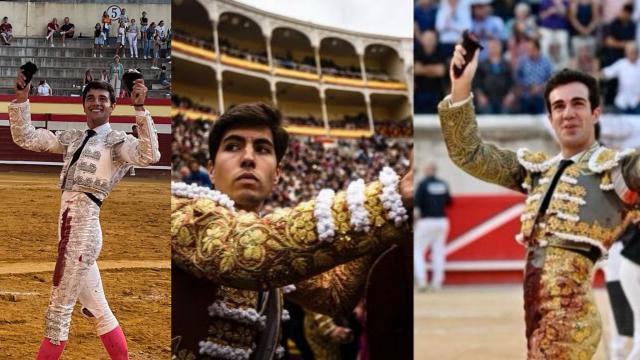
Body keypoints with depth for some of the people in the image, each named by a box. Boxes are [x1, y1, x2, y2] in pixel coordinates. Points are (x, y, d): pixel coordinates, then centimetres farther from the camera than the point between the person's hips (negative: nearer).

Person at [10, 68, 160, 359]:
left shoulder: (117, 141, -3)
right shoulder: (73, 139, 17)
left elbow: (150, 156, -22)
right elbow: (26, 138, 16)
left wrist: (140, 109, -30)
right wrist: (21, 99, 2)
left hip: (83, 227, -8)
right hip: (71, 228, 8)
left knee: (59, 311, -3)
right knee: (97, 311, 12)